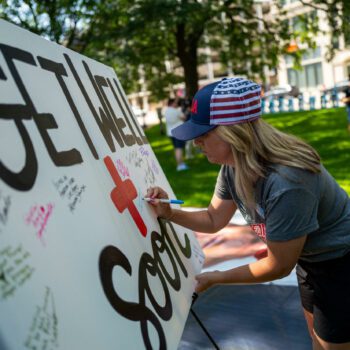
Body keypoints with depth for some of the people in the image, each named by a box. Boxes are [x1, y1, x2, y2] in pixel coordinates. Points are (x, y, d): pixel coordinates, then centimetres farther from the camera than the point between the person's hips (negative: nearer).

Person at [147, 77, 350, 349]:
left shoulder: (285, 183, -40)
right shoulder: (233, 166, -13)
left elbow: (279, 266, -27)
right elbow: (214, 220, 1)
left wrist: (216, 278, -16)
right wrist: (169, 213, -15)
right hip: (310, 258, 8)